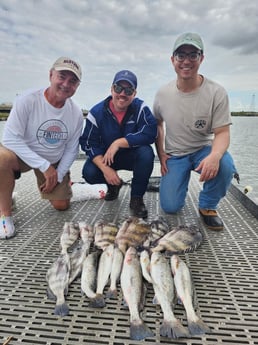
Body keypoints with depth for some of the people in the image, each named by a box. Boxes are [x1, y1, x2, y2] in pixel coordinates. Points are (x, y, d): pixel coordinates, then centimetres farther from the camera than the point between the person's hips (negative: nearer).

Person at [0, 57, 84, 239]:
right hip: (23, 155, -3)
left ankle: (65, 182, 39)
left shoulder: (76, 113, -12)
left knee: (62, 205, 3)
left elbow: (71, 149, -3)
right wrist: (44, 166, -28)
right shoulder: (28, 100, -24)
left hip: (55, 162, 3)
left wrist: (58, 175, -10)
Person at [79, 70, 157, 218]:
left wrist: (119, 142, -34)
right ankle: (113, 184, 14)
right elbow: (89, 144, -13)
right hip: (106, 157, 2)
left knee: (146, 153, -33)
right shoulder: (97, 112, -10)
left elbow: (150, 133, -29)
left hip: (133, 156, -1)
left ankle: (137, 198, -12)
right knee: (89, 173, -24)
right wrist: (105, 168, -27)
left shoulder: (141, 108, -14)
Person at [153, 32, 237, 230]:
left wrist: (215, 155, -36)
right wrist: (161, 153, 2)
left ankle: (207, 206, -5)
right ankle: (180, 181, 25)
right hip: (174, 155, 2)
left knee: (225, 166, -36)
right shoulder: (163, 94, -6)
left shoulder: (217, 93, -15)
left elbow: (222, 132, -14)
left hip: (203, 150, -1)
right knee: (170, 207, -12)